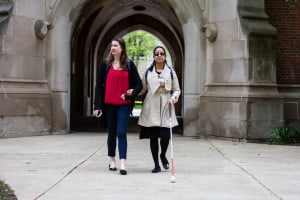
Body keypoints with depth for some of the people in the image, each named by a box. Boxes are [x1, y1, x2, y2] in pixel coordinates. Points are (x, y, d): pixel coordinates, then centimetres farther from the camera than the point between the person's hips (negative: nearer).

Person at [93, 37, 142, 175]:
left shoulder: (129, 64, 2)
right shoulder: (106, 64, 4)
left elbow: (139, 84, 5)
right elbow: (99, 85, 3)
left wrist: (131, 94, -14)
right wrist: (97, 105, -2)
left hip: (124, 104, -1)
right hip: (109, 104, 2)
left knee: (121, 132, -10)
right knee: (112, 132, 10)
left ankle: (122, 163, -13)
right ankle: (112, 160, 23)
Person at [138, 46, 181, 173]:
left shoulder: (171, 72, 7)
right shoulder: (148, 72, 8)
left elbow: (177, 90, 10)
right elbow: (143, 89, 11)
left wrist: (173, 98, -10)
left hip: (166, 108, 0)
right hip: (151, 108, 0)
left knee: (166, 135, -7)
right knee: (153, 136, 2)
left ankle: (163, 155, 25)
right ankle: (156, 165, 15)